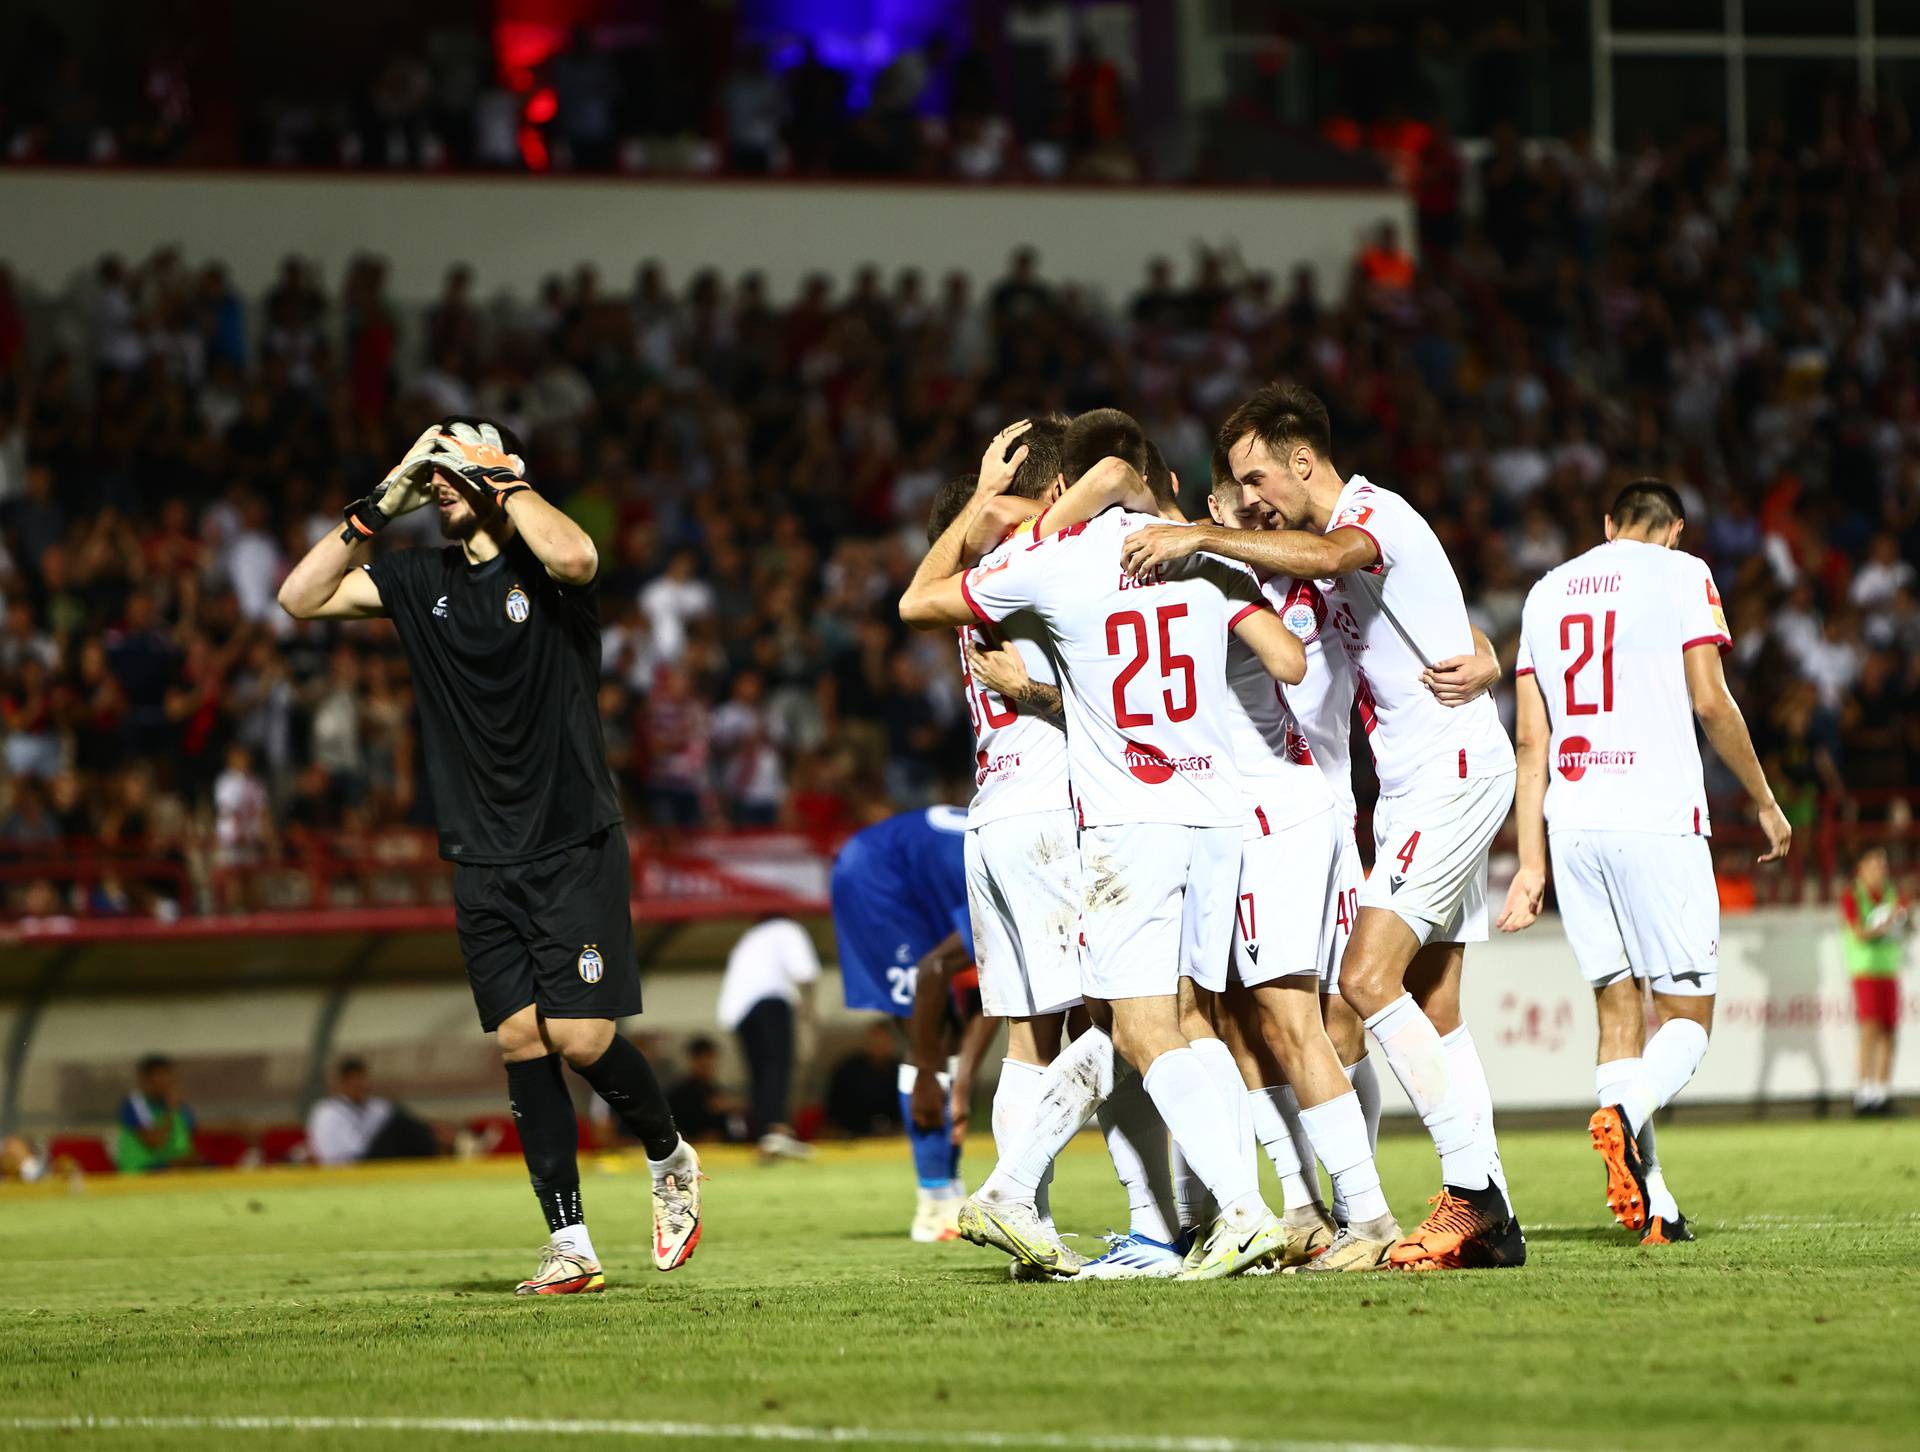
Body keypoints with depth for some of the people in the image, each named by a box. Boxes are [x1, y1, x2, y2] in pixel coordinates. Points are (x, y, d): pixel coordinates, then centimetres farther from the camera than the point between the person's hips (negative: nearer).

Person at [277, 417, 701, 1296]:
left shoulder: (539, 569, -6)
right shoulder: (421, 581, 10)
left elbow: (575, 556, -30)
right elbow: (301, 598, 8)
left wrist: (497, 474, -17)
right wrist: (378, 508, 0)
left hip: (575, 846, -5)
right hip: (484, 860, 5)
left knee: (580, 1038, -10)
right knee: (520, 1040, -1)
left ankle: (670, 1158, 18)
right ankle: (569, 1244, 1)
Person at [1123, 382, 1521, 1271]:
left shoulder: (1376, 514, -12)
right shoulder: (1340, 536, 18)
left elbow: (1322, 557, -34)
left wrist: (1200, 536, -36)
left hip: (1453, 771, -10)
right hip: (1410, 784, 10)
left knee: (1369, 976, -18)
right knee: (1431, 1006, 6)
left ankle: (1473, 1189, -18)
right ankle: (1488, 1221, 5)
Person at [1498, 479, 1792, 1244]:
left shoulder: (1548, 591, 18)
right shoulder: (1680, 574, 3)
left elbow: (1531, 739, 15)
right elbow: (1710, 701, -4)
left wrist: (1532, 865, 15)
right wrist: (1764, 801, 8)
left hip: (1571, 824, 5)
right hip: (1657, 820, -5)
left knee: (1619, 1011, 9)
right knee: (1687, 1015, 0)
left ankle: (1653, 1208, 0)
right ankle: (1625, 1114, -31)